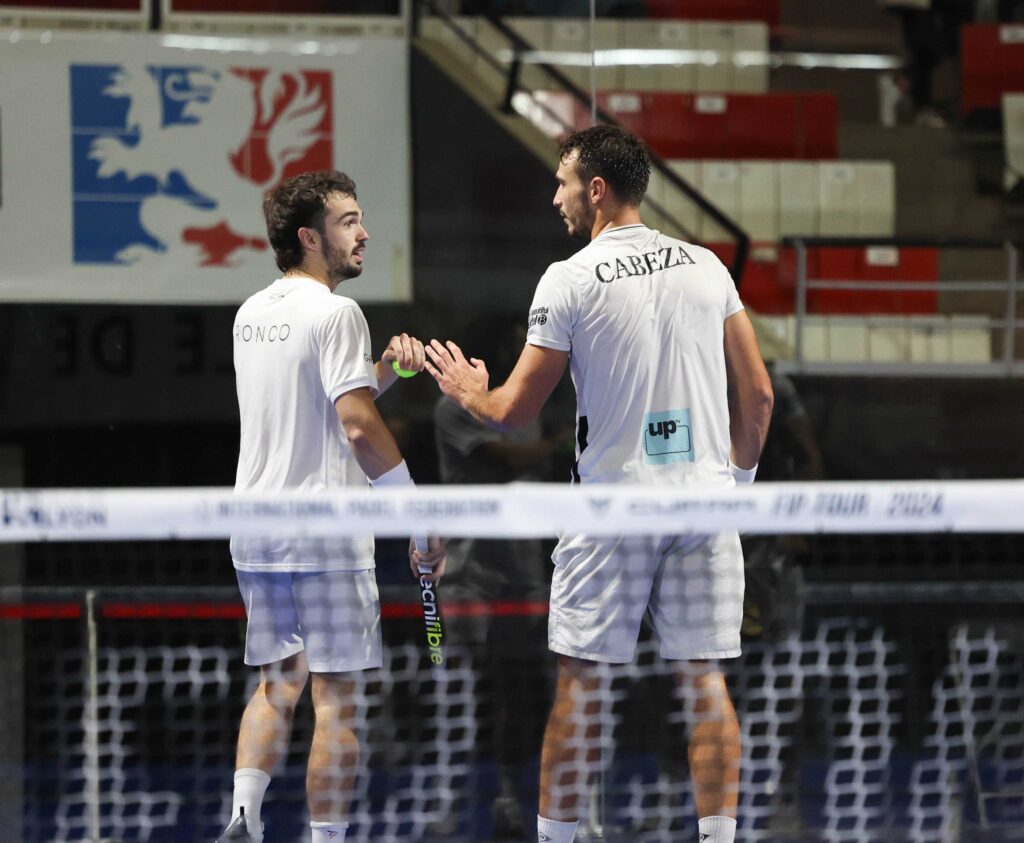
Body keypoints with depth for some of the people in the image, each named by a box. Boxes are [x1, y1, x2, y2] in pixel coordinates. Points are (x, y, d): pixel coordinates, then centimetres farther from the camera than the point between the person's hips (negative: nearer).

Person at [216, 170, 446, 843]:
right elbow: (358, 427, -19)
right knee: (335, 696, -1)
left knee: (278, 684, 16)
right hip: (324, 532, -8)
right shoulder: (335, 313, -12)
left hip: (255, 530, 8)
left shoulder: (252, 315, 13)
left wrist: (385, 370, 8)